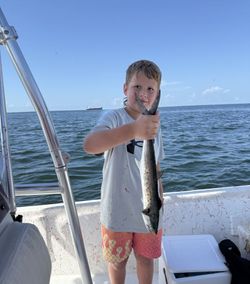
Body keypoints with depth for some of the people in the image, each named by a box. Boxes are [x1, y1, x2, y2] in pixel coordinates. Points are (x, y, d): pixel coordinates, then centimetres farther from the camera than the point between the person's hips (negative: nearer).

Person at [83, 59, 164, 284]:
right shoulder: (114, 118, -17)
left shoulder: (155, 125, 2)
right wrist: (133, 130, -53)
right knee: (117, 261, 18)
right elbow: (89, 145, -39)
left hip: (148, 211, 4)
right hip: (118, 212, -4)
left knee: (146, 259, 22)